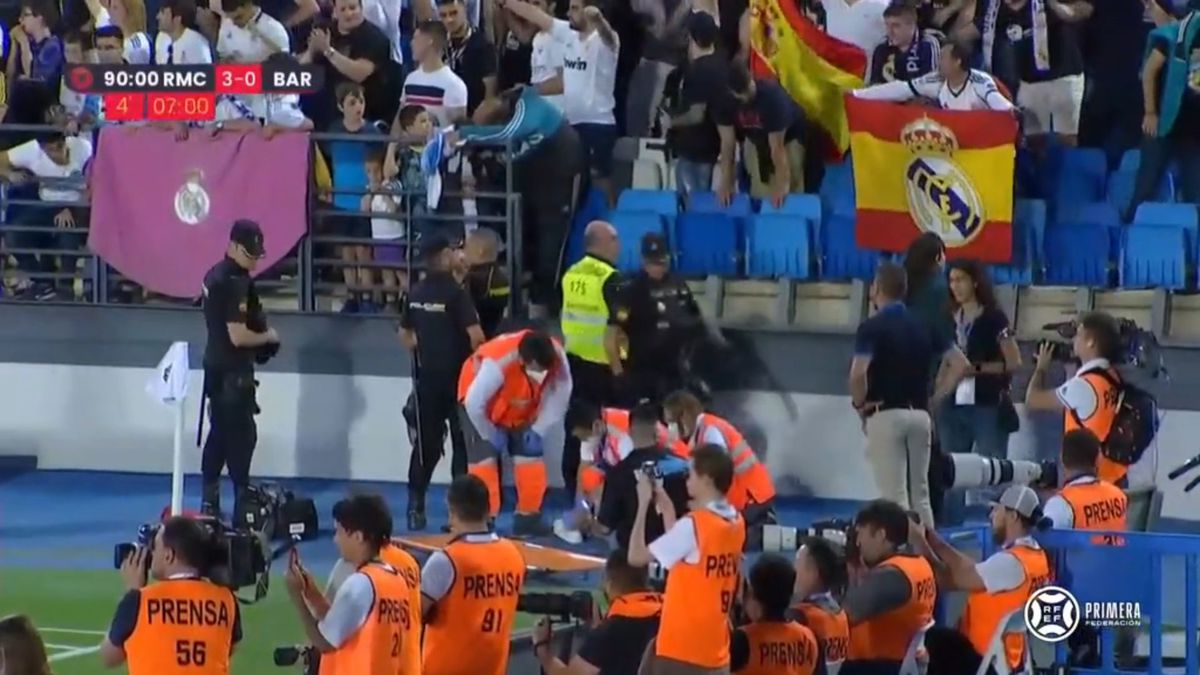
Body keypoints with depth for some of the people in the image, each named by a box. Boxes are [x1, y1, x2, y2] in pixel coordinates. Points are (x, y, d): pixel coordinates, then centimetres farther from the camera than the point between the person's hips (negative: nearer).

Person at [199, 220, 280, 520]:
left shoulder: (216, 274, 10)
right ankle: (242, 501, -3)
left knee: (219, 431, 14)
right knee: (241, 434, -5)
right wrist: (268, 337, -8)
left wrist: (261, 329, 9)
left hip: (216, 365, 10)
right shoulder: (236, 282, -20)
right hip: (233, 370, -10)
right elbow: (238, 336, -25)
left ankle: (210, 500, 18)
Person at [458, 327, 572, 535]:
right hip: (481, 405, -5)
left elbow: (558, 398, -14)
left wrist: (538, 431, -18)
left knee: (531, 455, 3)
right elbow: (475, 403, -34)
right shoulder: (498, 362, -45)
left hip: (521, 411, 5)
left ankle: (528, 517, 18)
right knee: (484, 459, -12)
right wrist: (491, 435, -20)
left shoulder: (556, 358, -29)